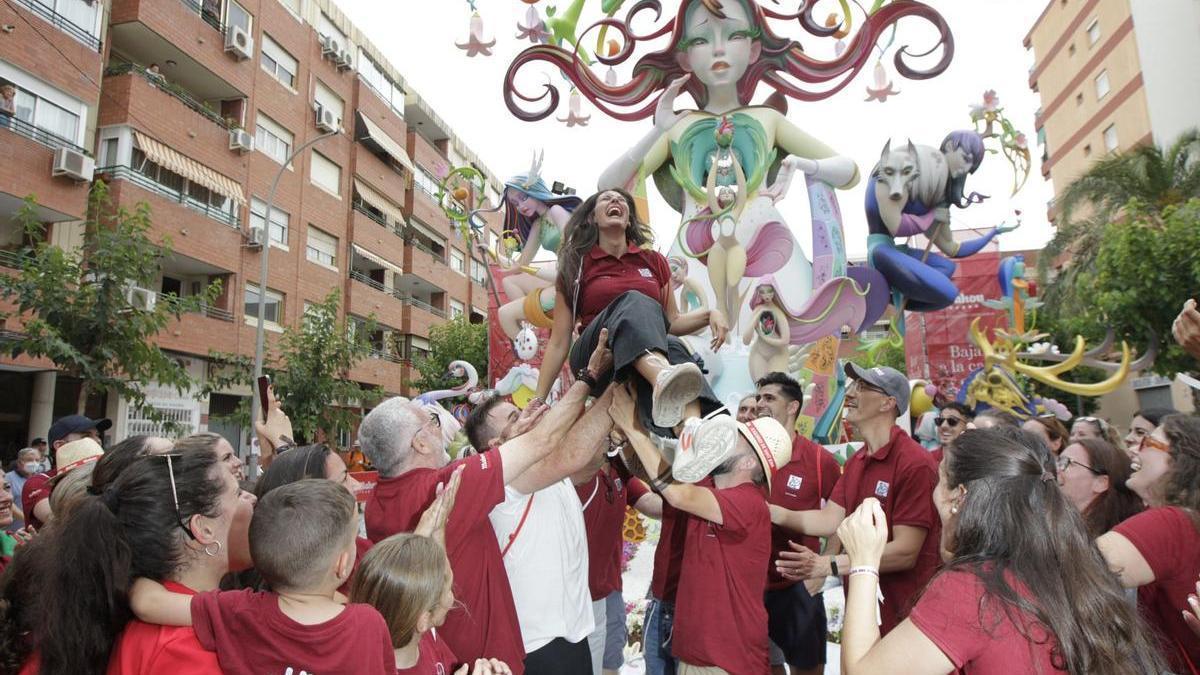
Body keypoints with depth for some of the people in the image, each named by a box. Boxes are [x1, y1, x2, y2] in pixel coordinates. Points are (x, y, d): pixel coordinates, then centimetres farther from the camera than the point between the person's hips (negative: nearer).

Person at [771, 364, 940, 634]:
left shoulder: (914, 464, -21)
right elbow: (831, 520, 0)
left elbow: (905, 552, -23)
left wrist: (827, 565, -29)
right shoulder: (855, 461, 8)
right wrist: (770, 512, -10)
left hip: (902, 615, -7)